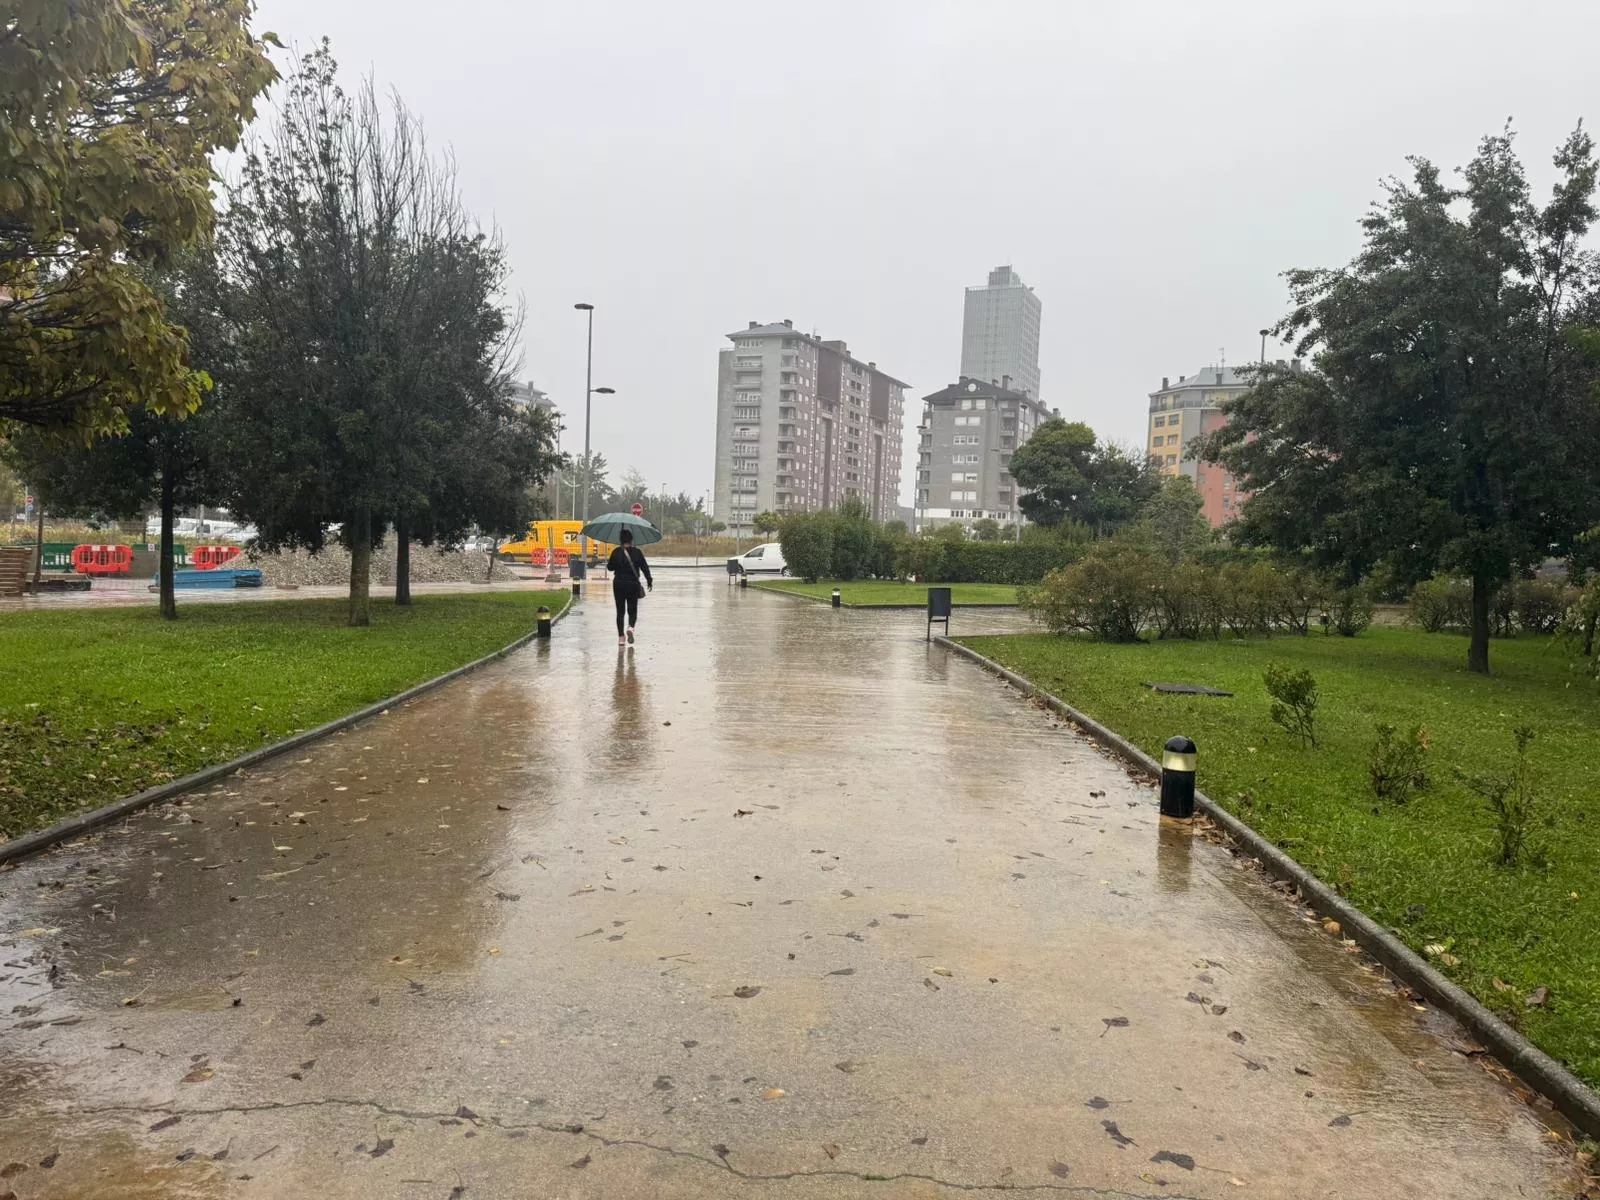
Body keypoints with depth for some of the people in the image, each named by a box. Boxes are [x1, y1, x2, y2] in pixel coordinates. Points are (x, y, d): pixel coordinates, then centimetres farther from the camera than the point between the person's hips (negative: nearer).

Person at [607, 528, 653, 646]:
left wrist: (609, 561, 22)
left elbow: (610, 567, 1)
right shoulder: (637, 552, -4)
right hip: (633, 584, 0)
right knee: (632, 610, 10)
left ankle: (621, 637, 5)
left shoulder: (616, 552, -5)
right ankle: (630, 627, -19)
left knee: (620, 611, 8)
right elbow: (645, 567, -2)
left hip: (619, 584, 0)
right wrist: (649, 581, 7)